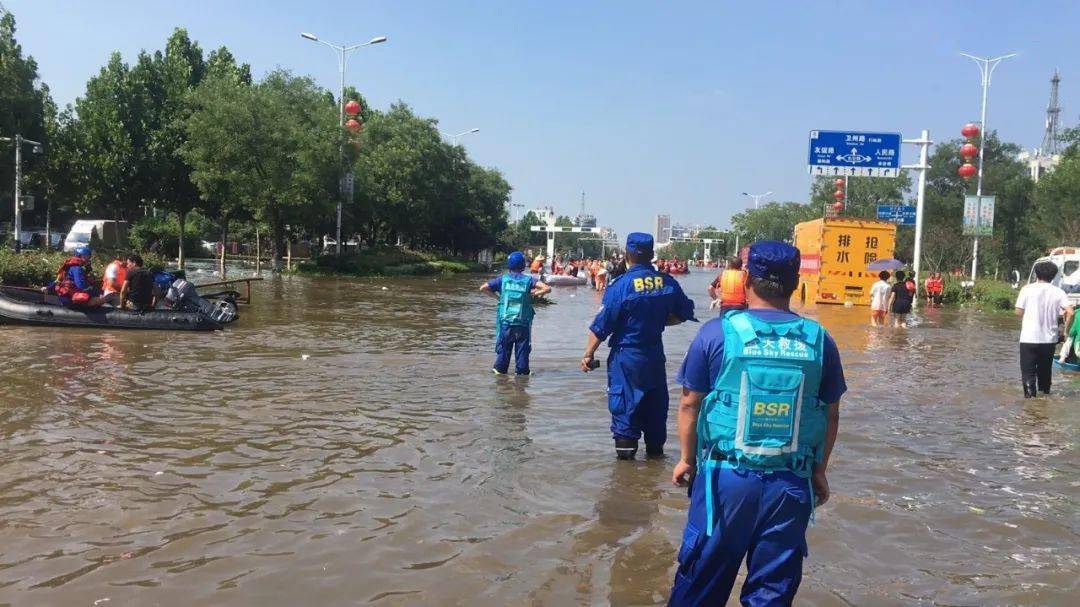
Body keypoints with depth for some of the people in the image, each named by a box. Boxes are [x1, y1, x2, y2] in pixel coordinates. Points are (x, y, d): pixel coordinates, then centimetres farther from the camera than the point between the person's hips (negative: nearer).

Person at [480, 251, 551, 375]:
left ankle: (500, 370, 15)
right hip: (523, 323, -1)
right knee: (522, 349, 6)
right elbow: (547, 288, -9)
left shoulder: (503, 279, 1)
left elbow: (483, 288, 0)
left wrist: (496, 295, 10)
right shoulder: (528, 280, 0)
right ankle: (522, 372, 8)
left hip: (505, 322, 1)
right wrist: (534, 294, 1)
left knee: (504, 347, 10)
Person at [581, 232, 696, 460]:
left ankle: (626, 449, 8)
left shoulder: (620, 285, -15)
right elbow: (683, 314, 10)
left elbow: (601, 326, -13)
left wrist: (588, 354, -5)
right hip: (655, 354, 4)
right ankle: (655, 447, 26)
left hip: (626, 355, -4)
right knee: (656, 402, 16)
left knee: (624, 403, 5)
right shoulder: (668, 283, -3)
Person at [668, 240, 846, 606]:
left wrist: (687, 458, 11)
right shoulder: (819, 340, -1)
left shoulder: (717, 332, -7)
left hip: (725, 476, -2)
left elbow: (690, 403, -2)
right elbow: (831, 415, 5)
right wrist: (819, 471, 17)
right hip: (792, 482, 2)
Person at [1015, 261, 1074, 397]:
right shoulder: (1058, 292, 1)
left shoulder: (1027, 289, -3)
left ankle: (1030, 394, -14)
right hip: (1049, 339, 3)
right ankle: (1045, 392, 26)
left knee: (1028, 370, 0)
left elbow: (1018, 312, -2)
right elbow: (1070, 312, -9)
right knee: (1045, 369, 18)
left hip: (1029, 338, -2)